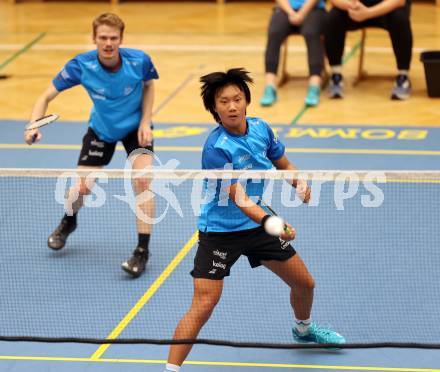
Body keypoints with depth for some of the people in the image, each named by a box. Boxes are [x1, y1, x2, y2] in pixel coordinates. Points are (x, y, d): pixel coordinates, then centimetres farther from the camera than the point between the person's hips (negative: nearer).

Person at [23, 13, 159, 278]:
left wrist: (145, 122, -13)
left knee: (142, 180, -23)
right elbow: (47, 97, -19)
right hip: (101, 129, 1)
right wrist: (34, 125, -37)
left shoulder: (139, 61, -27)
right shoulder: (81, 65, -28)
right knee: (81, 188, 0)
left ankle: (143, 251, -13)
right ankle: (68, 222, 39)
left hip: (135, 127, -1)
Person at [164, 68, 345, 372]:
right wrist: (271, 222, -47)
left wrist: (300, 183, -9)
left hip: (258, 224, 7)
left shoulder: (261, 129, -6)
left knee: (305, 283, 17)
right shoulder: (216, 148, -27)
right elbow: (241, 200, -31)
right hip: (220, 231, -7)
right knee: (204, 306, -18)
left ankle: (304, 330, 49)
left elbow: (283, 164, 12)